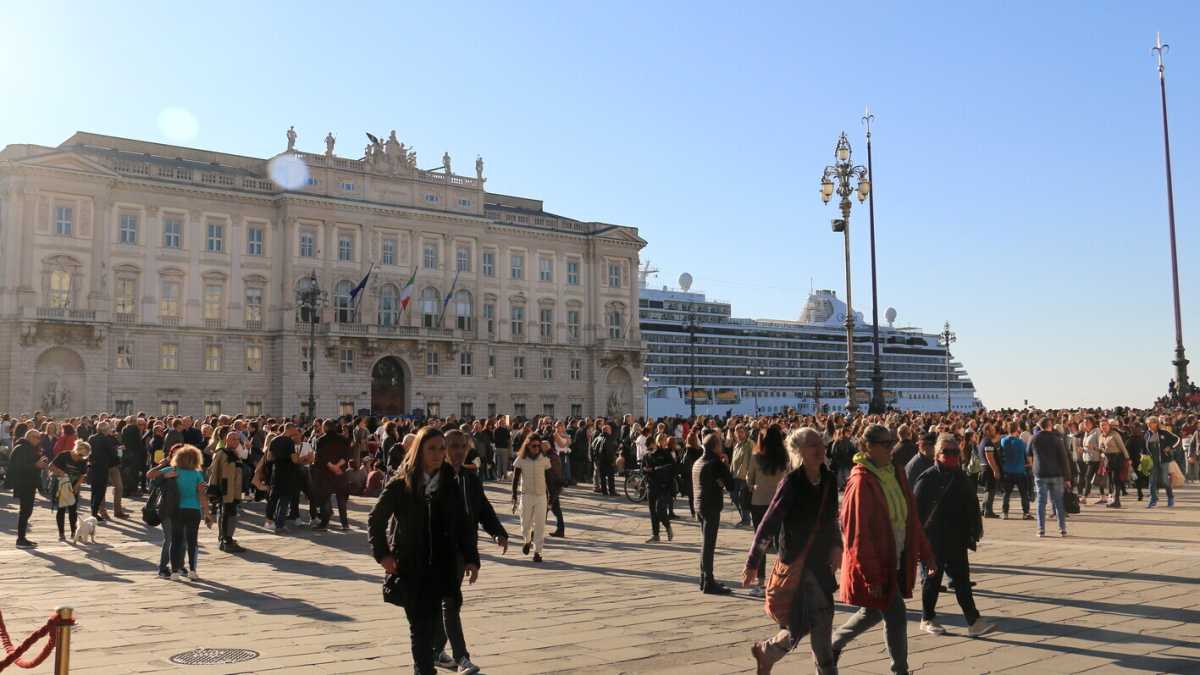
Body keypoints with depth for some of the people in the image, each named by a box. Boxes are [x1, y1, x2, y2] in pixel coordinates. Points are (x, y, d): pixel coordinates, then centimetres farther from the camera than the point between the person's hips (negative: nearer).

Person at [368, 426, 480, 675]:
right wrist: (382, 554, -7)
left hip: (440, 568, 3)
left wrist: (471, 558, -3)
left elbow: (463, 524, 5)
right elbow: (375, 518, 2)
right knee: (420, 625, -3)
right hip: (409, 568, -3)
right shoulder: (401, 485, -6)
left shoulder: (449, 484, 3)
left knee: (432, 623, 8)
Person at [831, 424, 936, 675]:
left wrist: (925, 554, 9)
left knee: (873, 612, 18)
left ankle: (832, 645, 35)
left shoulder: (895, 474, 4)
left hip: (895, 563, 8)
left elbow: (911, 519, 11)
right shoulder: (861, 482, -19)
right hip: (874, 567, -8)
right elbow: (858, 534, -19)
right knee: (896, 617, 0)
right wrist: (872, 577, -19)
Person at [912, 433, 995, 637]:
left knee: (962, 579, 5)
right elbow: (916, 508, -11)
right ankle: (927, 619, 19)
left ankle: (974, 621, 7)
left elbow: (971, 506, 15)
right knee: (933, 579, 5)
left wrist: (975, 529, 10)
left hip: (957, 540, 6)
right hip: (934, 540, -5)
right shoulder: (927, 478, -11)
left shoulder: (961, 478, 9)